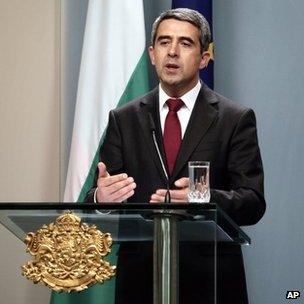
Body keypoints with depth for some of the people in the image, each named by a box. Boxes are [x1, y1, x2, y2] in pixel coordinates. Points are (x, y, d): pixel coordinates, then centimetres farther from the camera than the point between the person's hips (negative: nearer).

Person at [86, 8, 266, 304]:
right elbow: (97, 197, 2)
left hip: (210, 280, -2)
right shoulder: (123, 120, 6)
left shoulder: (237, 120, -1)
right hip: (140, 279, 2)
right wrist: (101, 198, -22)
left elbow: (253, 203, -8)